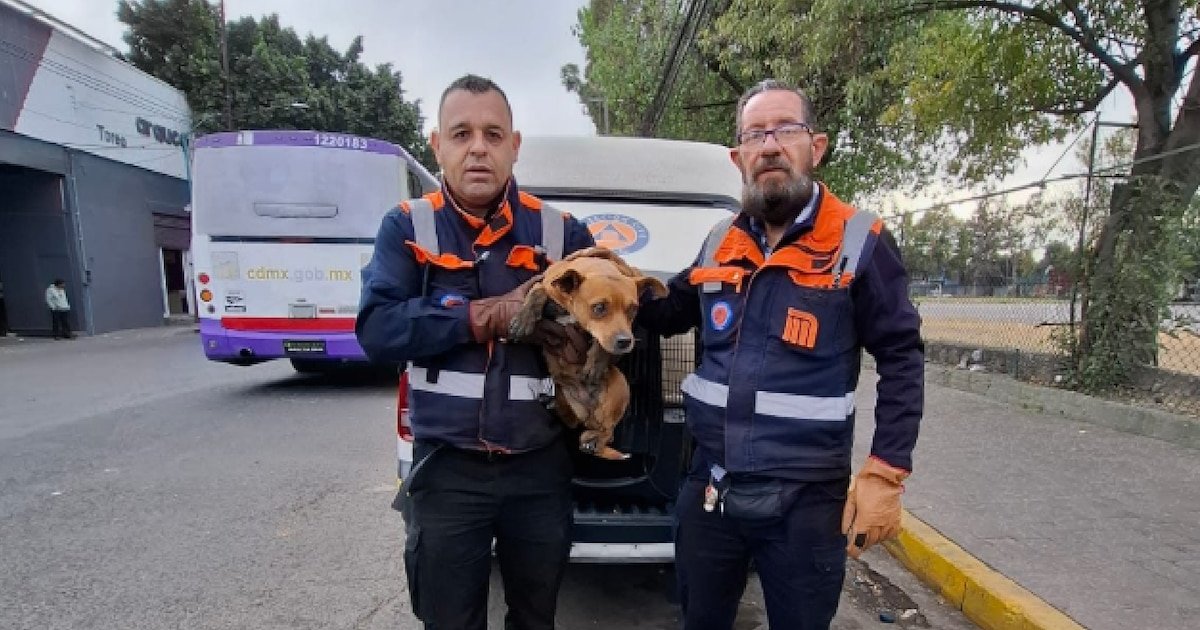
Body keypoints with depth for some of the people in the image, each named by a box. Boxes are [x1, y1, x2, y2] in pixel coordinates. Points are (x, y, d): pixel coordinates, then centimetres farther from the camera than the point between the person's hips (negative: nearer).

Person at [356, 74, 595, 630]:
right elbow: (376, 329, -15)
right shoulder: (408, 226, -3)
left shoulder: (560, 230, -1)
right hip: (446, 468, -1)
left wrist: (560, 315, -19)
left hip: (540, 465, 2)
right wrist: (489, 314, -20)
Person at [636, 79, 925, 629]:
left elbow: (902, 359, -7)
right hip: (709, 487, 4)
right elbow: (672, 314, 17)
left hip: (806, 500, -4)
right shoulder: (718, 243, 4)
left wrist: (886, 474, -12)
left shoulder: (859, 243, -8)